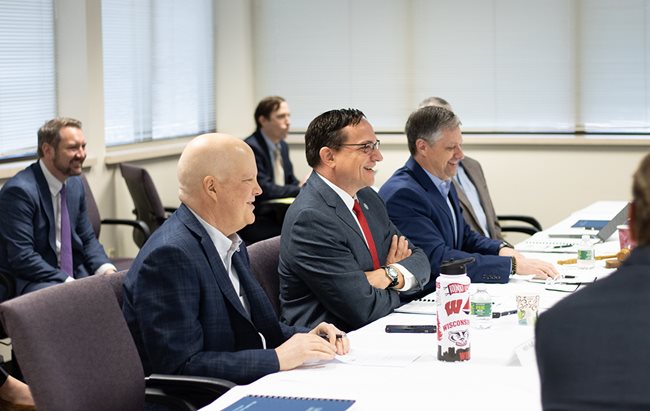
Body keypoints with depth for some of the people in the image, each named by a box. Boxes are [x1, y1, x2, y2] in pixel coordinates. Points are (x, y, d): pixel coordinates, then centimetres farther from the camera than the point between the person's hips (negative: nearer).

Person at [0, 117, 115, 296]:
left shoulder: (75, 183, 7)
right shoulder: (19, 190, -17)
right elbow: (23, 258, -21)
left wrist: (105, 269, -4)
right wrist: (70, 282, -24)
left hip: (74, 274, 8)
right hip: (31, 282, -8)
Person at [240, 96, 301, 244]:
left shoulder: (282, 146, 12)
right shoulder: (251, 148, -15)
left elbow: (291, 181, 19)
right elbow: (263, 189, -21)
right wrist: (301, 189, -20)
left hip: (279, 216, 8)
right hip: (254, 224, -8)